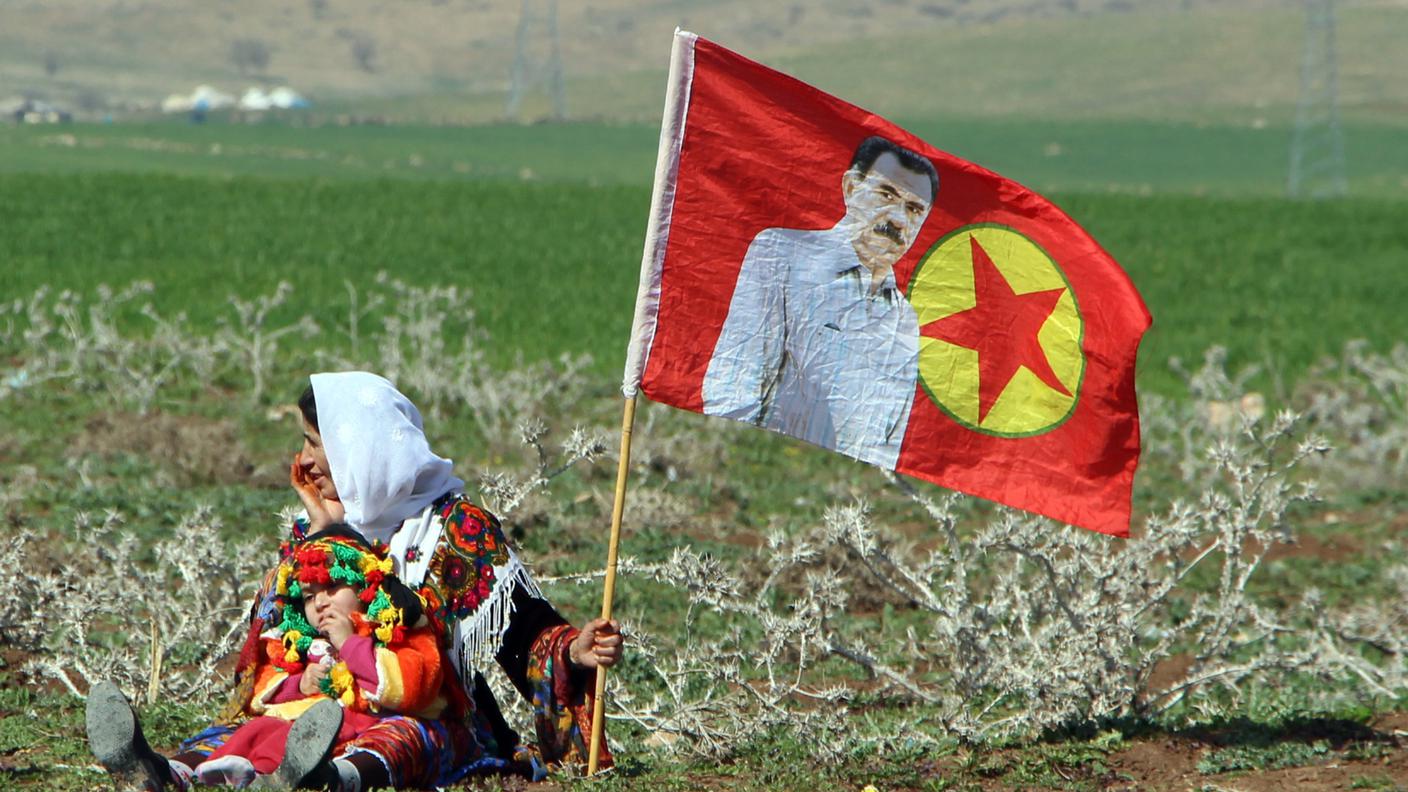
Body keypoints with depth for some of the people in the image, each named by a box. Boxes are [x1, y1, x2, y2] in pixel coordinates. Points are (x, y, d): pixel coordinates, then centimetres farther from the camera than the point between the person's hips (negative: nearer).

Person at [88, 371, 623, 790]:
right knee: (239, 735, -28)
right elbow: (269, 629, 7)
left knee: (402, 738, -41)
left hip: (434, 719, -4)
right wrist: (318, 535, 3)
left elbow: (524, 630, -3)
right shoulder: (313, 528, 19)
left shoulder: (455, 526, 4)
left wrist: (571, 652, -24)